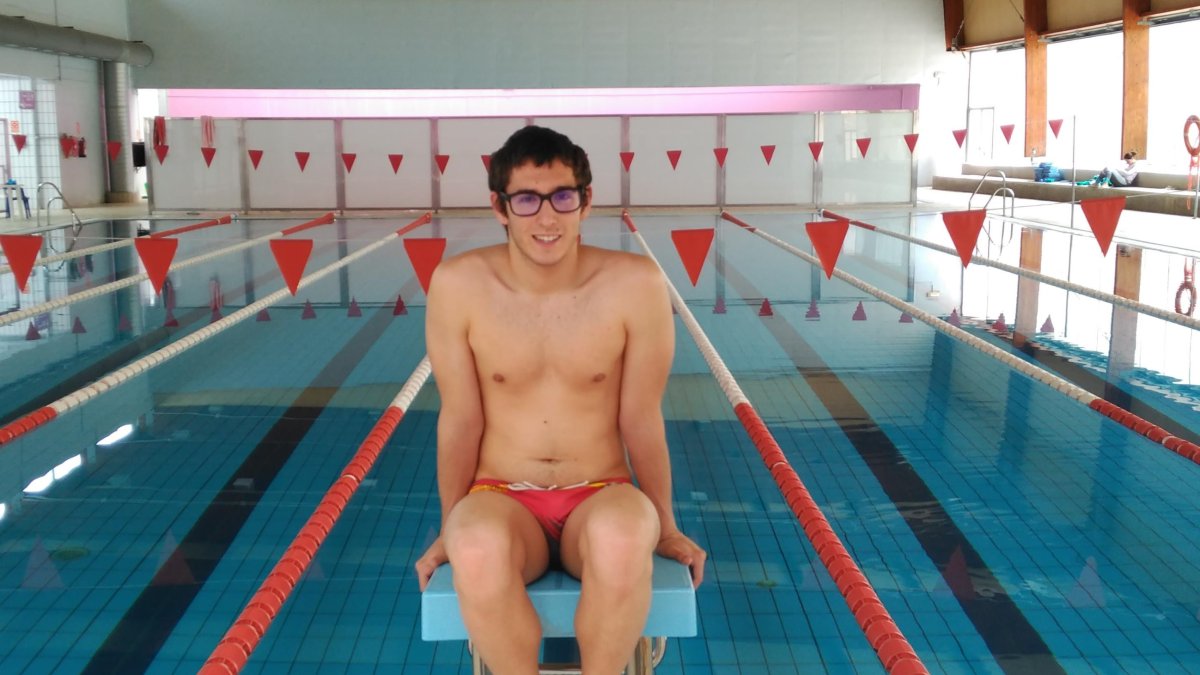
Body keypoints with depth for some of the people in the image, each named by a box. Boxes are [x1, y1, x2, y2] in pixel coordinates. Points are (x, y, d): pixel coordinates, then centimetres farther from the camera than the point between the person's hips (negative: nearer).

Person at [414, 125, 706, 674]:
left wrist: (665, 527, 5)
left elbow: (642, 419, -2)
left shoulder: (635, 284, -11)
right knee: (476, 550, -36)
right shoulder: (458, 285, -10)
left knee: (624, 536, -37)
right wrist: (450, 528, 5)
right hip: (502, 502, 0)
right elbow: (460, 420, -1)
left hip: (600, 499, 0)